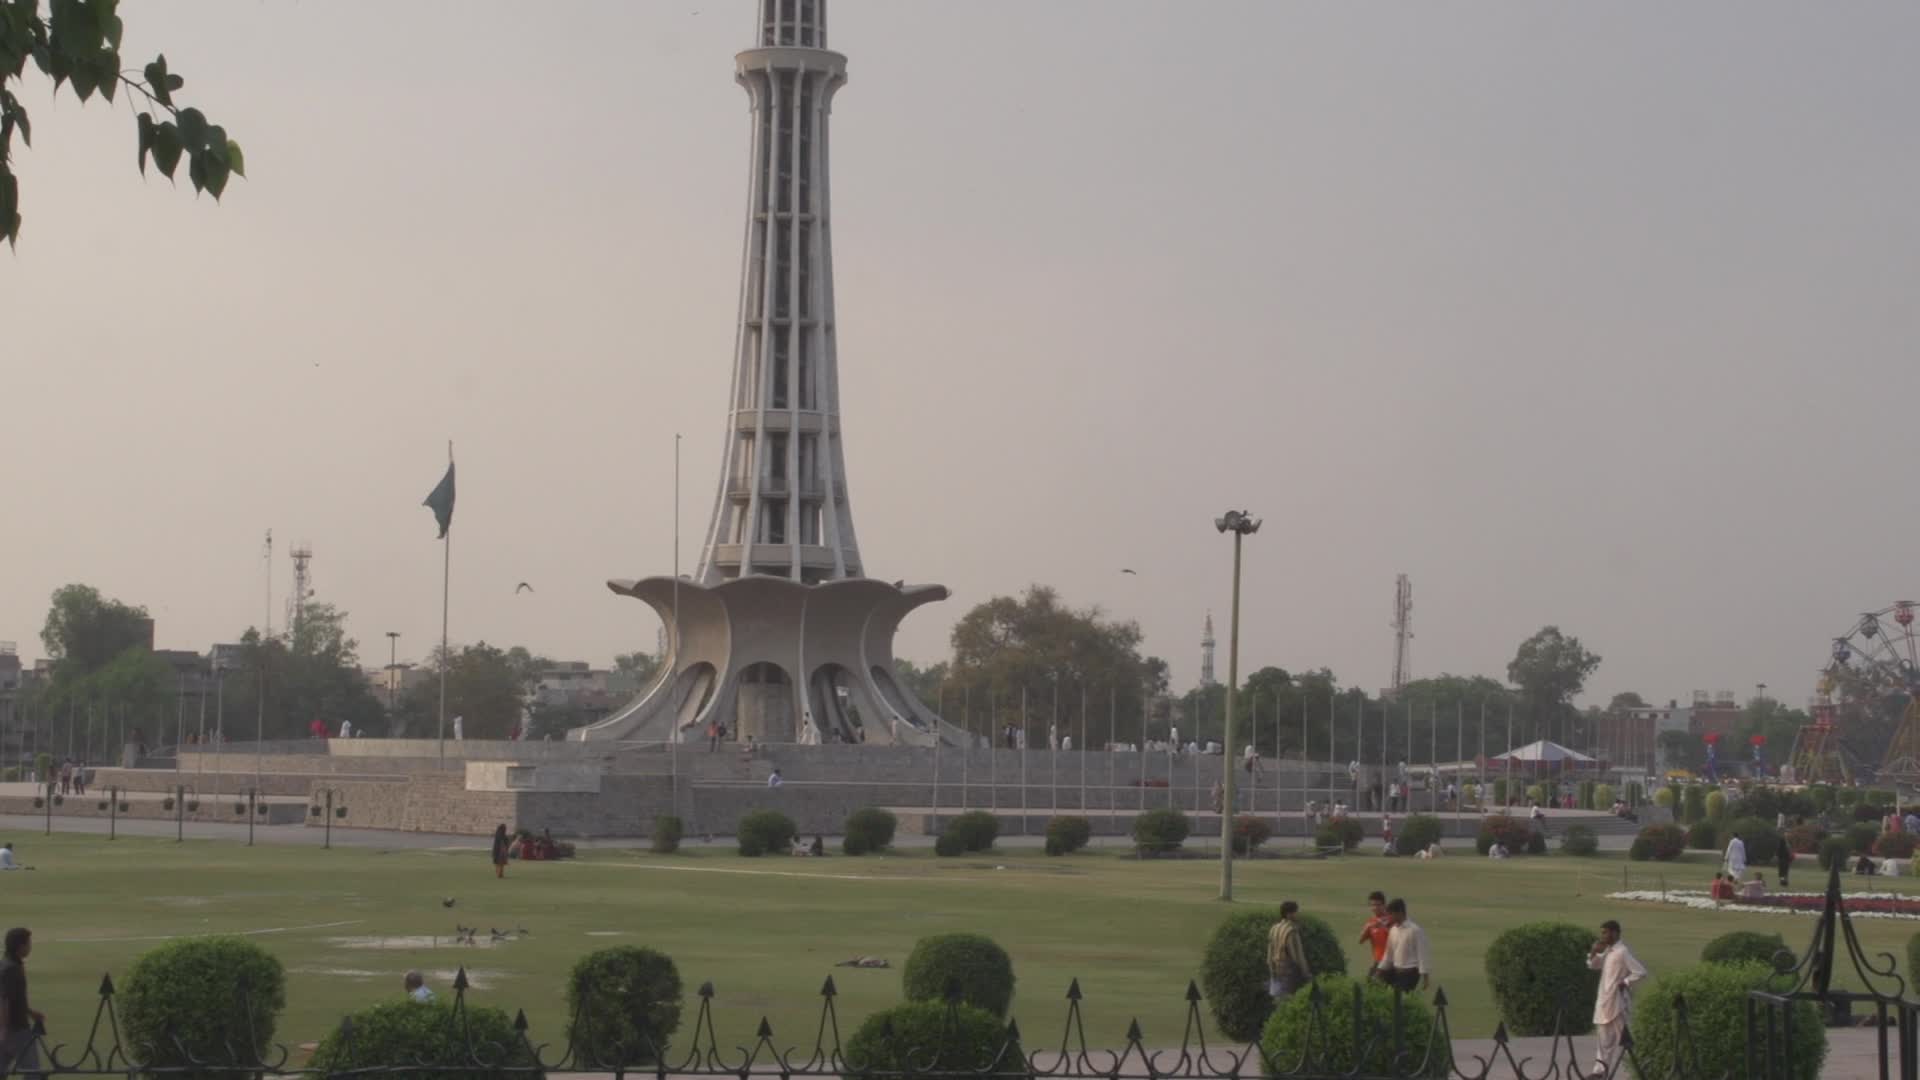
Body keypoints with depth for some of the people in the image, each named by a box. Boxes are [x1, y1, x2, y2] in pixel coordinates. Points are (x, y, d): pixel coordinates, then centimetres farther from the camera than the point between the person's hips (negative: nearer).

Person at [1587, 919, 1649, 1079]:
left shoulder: (1623, 952, -17)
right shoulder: (1608, 951, 11)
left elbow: (1641, 972, -21)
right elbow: (1593, 965, 20)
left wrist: (1625, 983, -16)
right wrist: (1594, 952, 3)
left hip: (1617, 1002, -9)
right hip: (1605, 1001, 9)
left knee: (1619, 1038, -2)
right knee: (1605, 1038, 11)